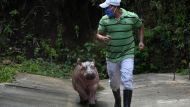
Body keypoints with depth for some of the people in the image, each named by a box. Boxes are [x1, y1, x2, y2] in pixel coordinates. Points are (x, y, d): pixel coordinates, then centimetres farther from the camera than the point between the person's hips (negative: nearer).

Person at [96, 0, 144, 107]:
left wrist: (141, 41, 2)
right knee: (114, 83, 16)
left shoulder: (132, 17, -10)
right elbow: (99, 34, 2)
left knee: (127, 81, -17)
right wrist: (103, 38, -20)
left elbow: (141, 26, 10)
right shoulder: (104, 20, -7)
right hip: (111, 57, 3)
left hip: (127, 55, -3)